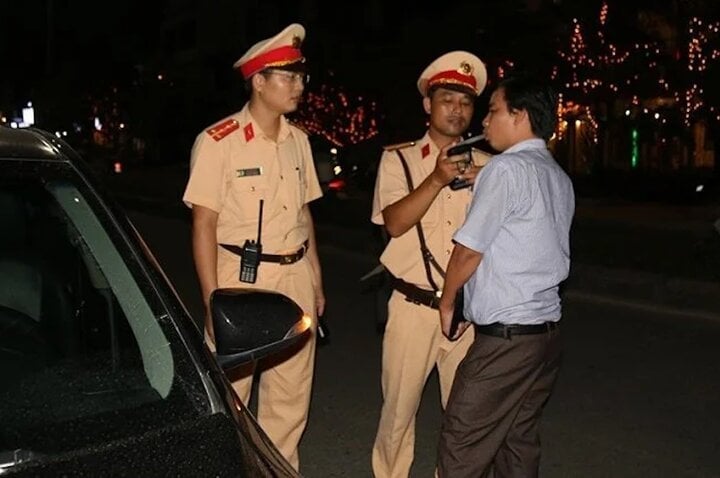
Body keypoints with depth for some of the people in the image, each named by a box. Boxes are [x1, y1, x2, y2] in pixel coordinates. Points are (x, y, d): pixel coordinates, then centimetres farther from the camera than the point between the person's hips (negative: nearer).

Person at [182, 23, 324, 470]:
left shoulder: (298, 140, 8)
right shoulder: (218, 142, -11)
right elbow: (204, 223, -11)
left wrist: (316, 280, 14)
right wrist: (213, 300, -14)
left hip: (295, 277, 6)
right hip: (242, 277, -5)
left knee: (291, 397, 13)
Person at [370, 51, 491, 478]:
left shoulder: (485, 165, 7)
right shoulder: (399, 159, 3)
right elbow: (394, 221, -11)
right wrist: (438, 178, -21)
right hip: (414, 307, -1)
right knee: (399, 407, 7)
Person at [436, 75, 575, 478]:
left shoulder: (507, 168, -12)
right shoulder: (560, 178, 14)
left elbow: (469, 249, -11)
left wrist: (447, 302, 5)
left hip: (505, 337, -9)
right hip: (547, 328, 9)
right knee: (519, 442, 16)